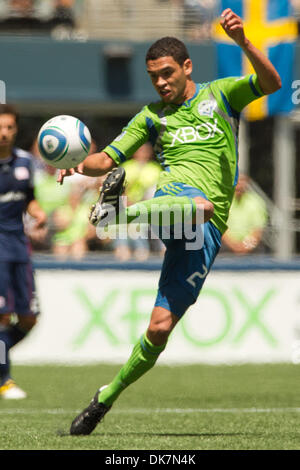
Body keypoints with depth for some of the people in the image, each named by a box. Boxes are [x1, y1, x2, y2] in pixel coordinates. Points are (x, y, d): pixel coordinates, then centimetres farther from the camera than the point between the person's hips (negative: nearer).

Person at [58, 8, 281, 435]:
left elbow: (271, 83, -2)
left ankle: (108, 396, 5)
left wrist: (243, 42, -18)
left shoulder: (220, 94, 15)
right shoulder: (152, 115, 19)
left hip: (206, 230, 0)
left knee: (160, 327, -7)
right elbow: (108, 158, 16)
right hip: (172, 192, 0)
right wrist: (79, 165, -7)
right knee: (200, 204, -42)